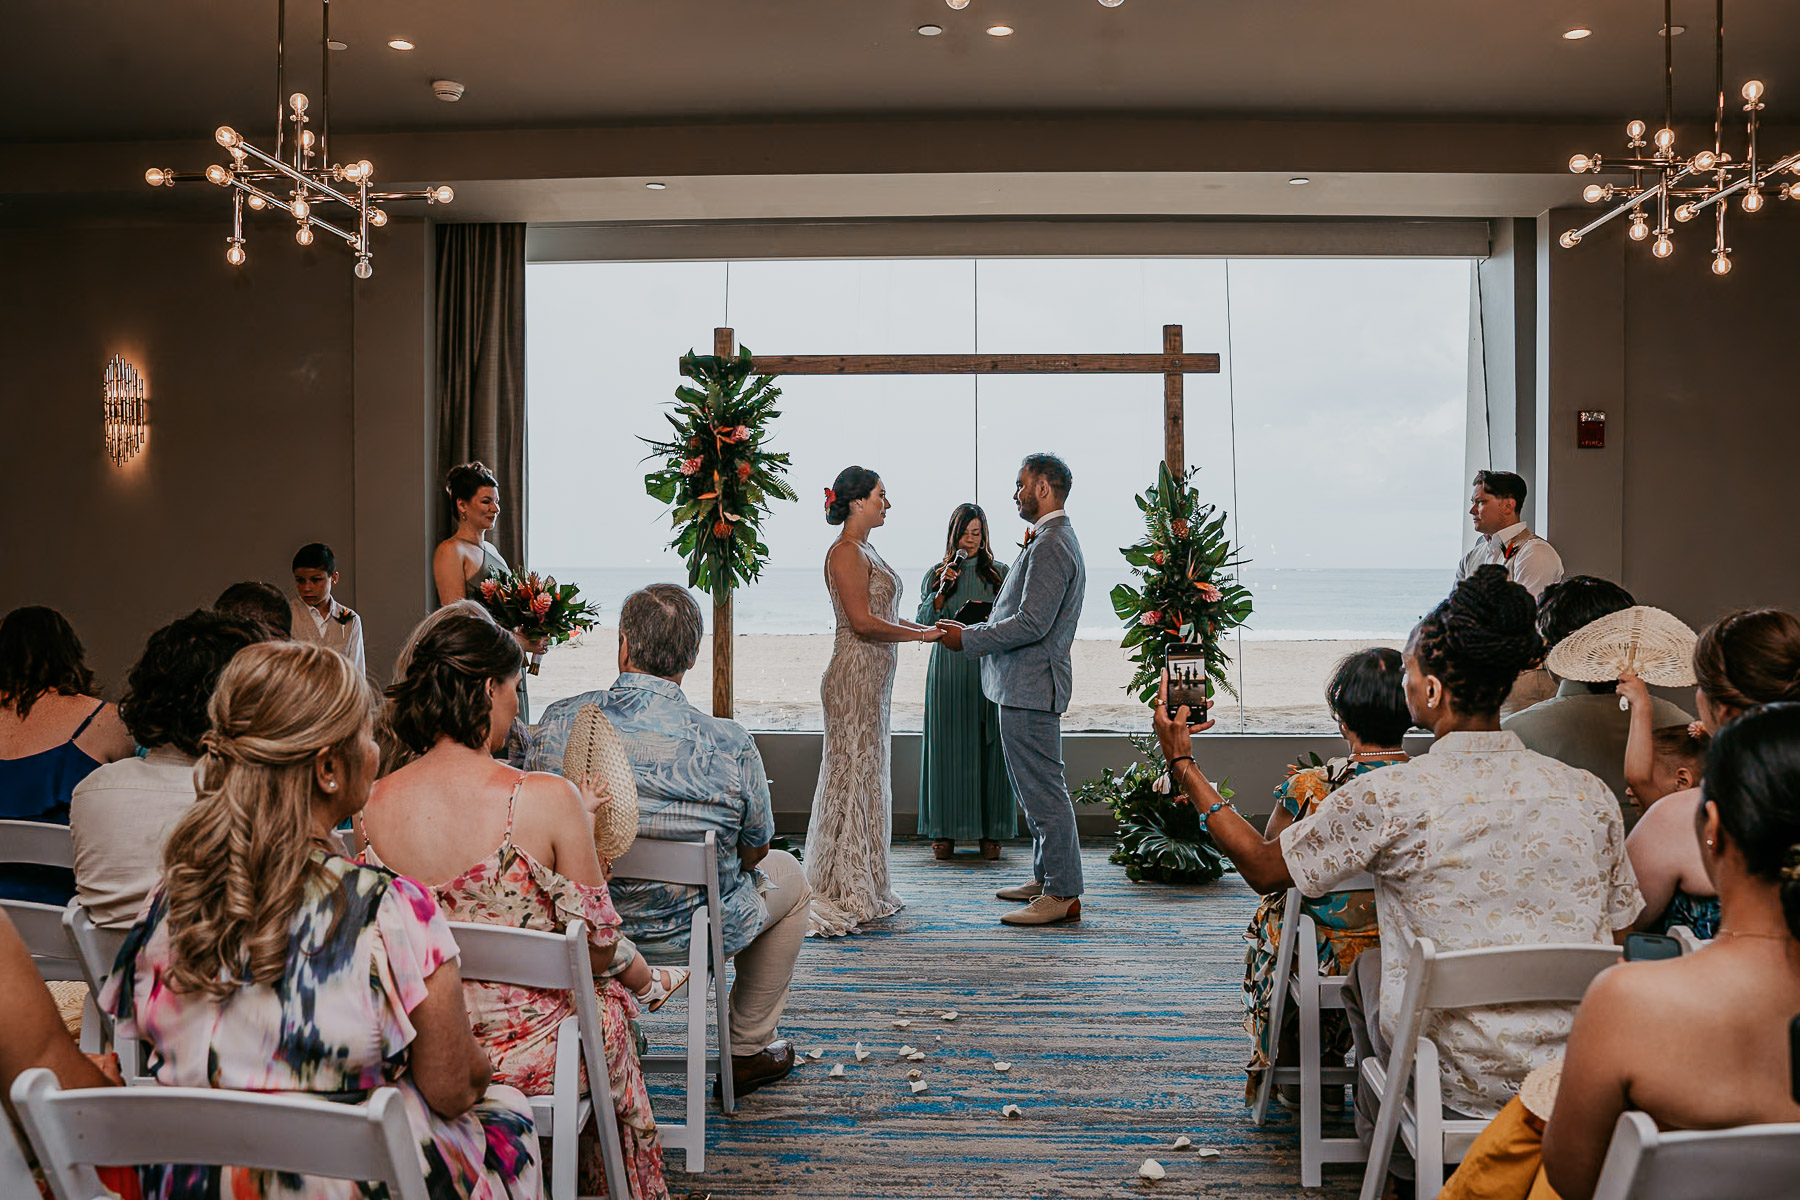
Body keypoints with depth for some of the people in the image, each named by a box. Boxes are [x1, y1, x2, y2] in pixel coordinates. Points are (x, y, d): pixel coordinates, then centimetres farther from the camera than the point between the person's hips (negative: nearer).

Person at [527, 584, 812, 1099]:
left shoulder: (557, 723, -15)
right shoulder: (729, 744, -23)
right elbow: (754, 851, -7)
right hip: (692, 930, -4)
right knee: (789, 877, 26)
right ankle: (748, 1050, 35)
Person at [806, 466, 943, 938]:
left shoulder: (864, 552, 17)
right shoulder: (846, 552, -13)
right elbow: (863, 623, -20)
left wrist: (930, 628, 13)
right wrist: (922, 633, -12)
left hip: (872, 678, 10)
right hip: (855, 674, -10)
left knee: (868, 776, 13)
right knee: (853, 776, -5)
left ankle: (860, 889, 21)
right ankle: (841, 894, 1)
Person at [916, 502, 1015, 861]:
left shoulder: (1000, 573, 10)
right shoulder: (936, 574, 11)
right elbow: (923, 622, 3)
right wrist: (942, 591, -10)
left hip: (989, 668, 0)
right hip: (948, 668, 0)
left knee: (990, 747, -1)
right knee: (949, 747, -1)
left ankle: (990, 832, 4)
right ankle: (944, 831, 5)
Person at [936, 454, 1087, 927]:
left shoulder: (1050, 546, -17)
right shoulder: (1051, 540, 18)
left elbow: (1031, 624, -23)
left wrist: (969, 639, -16)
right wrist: (975, 629, 14)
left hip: (1031, 688, -11)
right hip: (1028, 686, 11)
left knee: (1042, 790, -6)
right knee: (1035, 789, 17)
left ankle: (1062, 895, -1)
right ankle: (1046, 879, 27)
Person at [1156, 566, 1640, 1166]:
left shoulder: (1388, 798, -18)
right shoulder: (1591, 796, -7)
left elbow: (1263, 866, -4)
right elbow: (1616, 937, 4)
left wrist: (1183, 762, 5)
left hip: (1458, 1084, -4)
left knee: (1368, 969, 28)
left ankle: (1393, 1149, 45)